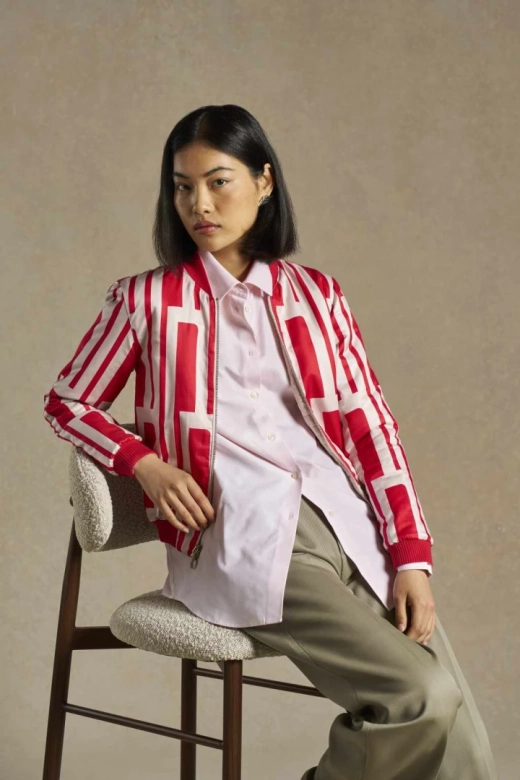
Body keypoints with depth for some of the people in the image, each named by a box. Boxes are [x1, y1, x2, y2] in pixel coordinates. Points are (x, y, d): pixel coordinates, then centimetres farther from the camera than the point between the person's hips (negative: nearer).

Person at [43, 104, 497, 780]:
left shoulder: (317, 294, 16)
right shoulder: (146, 300, 10)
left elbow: (368, 423, 10)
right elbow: (66, 403, 17)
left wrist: (411, 555, 0)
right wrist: (145, 462, -2)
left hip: (347, 517, 3)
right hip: (242, 533, -3)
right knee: (420, 694, -20)